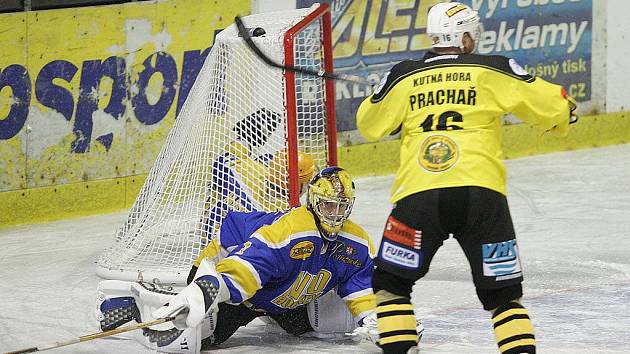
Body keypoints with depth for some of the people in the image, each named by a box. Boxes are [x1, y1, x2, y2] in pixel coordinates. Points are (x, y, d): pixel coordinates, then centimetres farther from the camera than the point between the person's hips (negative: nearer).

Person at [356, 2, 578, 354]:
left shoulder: (404, 76, 12)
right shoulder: (492, 70, 9)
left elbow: (370, 124, 26)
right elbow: (552, 104, 10)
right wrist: (564, 112, 34)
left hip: (419, 194, 0)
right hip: (481, 194, 0)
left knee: (391, 281, 17)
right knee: (503, 291, 12)